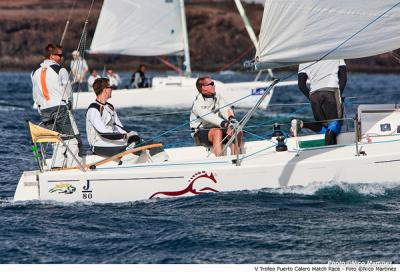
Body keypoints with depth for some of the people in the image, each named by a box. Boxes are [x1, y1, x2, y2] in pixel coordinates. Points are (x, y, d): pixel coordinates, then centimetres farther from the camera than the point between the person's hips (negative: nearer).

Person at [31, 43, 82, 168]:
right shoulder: (61, 70, -6)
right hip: (60, 107, -6)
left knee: (59, 140, 15)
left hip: (44, 110, 6)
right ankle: (72, 167, -11)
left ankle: (56, 167, 5)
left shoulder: (35, 72, 12)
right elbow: (68, 92, 0)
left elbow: (35, 96, 14)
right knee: (72, 139, -2)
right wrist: (69, 105, 16)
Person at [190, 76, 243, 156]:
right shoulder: (198, 103, -16)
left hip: (217, 128, 7)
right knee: (217, 132, -36)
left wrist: (231, 119, -31)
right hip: (200, 133, -6)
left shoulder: (218, 97, 7)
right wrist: (226, 124, -43)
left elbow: (226, 110, -8)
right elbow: (210, 117, -30)